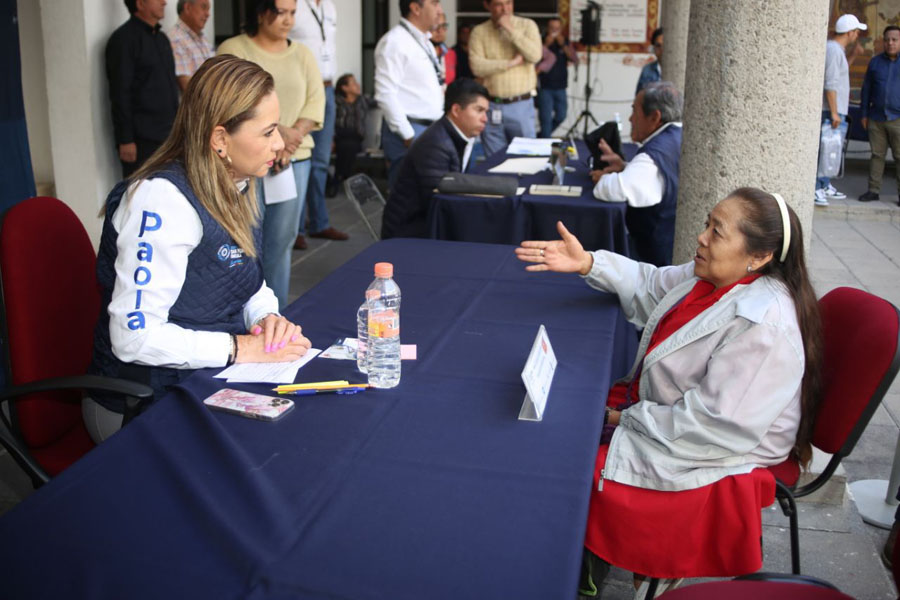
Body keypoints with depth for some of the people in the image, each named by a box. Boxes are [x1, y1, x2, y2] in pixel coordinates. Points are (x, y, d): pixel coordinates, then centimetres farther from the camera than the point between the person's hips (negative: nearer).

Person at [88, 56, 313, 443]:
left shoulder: (235, 189, 5)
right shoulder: (163, 199, -23)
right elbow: (134, 336, -27)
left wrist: (269, 318, -5)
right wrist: (242, 348, -22)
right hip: (146, 407, -8)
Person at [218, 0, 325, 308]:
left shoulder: (302, 54, 13)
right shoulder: (233, 50, -1)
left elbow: (315, 102, 7)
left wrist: (293, 136, -10)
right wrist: (276, 131, -17)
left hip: (294, 160, 4)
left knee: (281, 241, 8)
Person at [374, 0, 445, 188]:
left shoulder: (425, 43, 18)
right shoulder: (394, 41, -10)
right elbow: (385, 94, -17)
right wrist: (408, 136, -18)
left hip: (431, 130, 9)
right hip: (410, 132, -9)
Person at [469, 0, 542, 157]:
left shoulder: (527, 25, 3)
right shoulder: (479, 32, 3)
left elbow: (535, 56, -13)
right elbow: (477, 67, -10)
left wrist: (510, 29, -13)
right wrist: (512, 62, -11)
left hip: (522, 105, 0)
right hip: (491, 106, 1)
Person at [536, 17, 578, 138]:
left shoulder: (565, 42, 8)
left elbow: (575, 60, -4)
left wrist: (563, 45, -13)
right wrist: (546, 45, -17)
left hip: (560, 88, 4)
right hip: (545, 88, -4)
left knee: (561, 116, 9)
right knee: (546, 119, -6)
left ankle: (543, 136, 29)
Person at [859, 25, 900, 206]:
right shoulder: (876, 61, 9)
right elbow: (867, 89, 14)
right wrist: (864, 113, 11)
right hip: (876, 118, 3)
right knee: (877, 154, 7)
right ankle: (873, 190, 13)